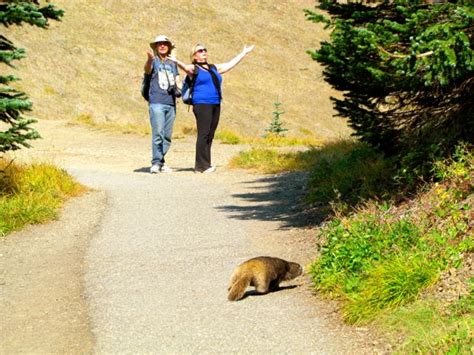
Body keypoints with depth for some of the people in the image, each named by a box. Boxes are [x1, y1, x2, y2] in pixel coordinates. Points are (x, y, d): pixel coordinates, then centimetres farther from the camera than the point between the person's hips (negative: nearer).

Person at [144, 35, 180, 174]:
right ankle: (156, 163, -11)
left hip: (171, 103, 5)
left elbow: (177, 81, 19)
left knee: (167, 135, 6)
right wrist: (149, 59, -41)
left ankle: (161, 162, 13)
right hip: (156, 102, -5)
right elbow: (147, 70, -19)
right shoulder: (154, 61, 4)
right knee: (158, 133, -13)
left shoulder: (172, 64, 19)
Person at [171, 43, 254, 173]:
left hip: (215, 105, 7)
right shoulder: (194, 68, 2)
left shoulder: (214, 68, 22)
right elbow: (185, 67, -19)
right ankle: (201, 166, -14)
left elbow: (230, 64, 32)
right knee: (204, 134, -13)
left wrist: (244, 53, 39)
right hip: (202, 104, -7)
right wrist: (177, 62, -41)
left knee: (210, 135, 3)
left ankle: (205, 165, 4)